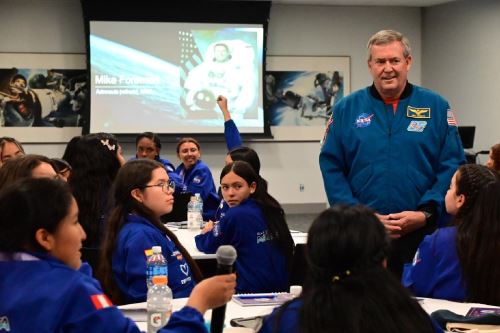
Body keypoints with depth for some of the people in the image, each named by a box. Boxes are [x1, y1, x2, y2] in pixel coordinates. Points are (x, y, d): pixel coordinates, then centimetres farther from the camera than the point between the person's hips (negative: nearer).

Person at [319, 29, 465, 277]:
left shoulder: (437, 107, 4)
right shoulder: (347, 109, 6)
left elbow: (452, 167, 0)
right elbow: (331, 168, 2)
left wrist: (425, 214, -11)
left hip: (422, 234, 0)